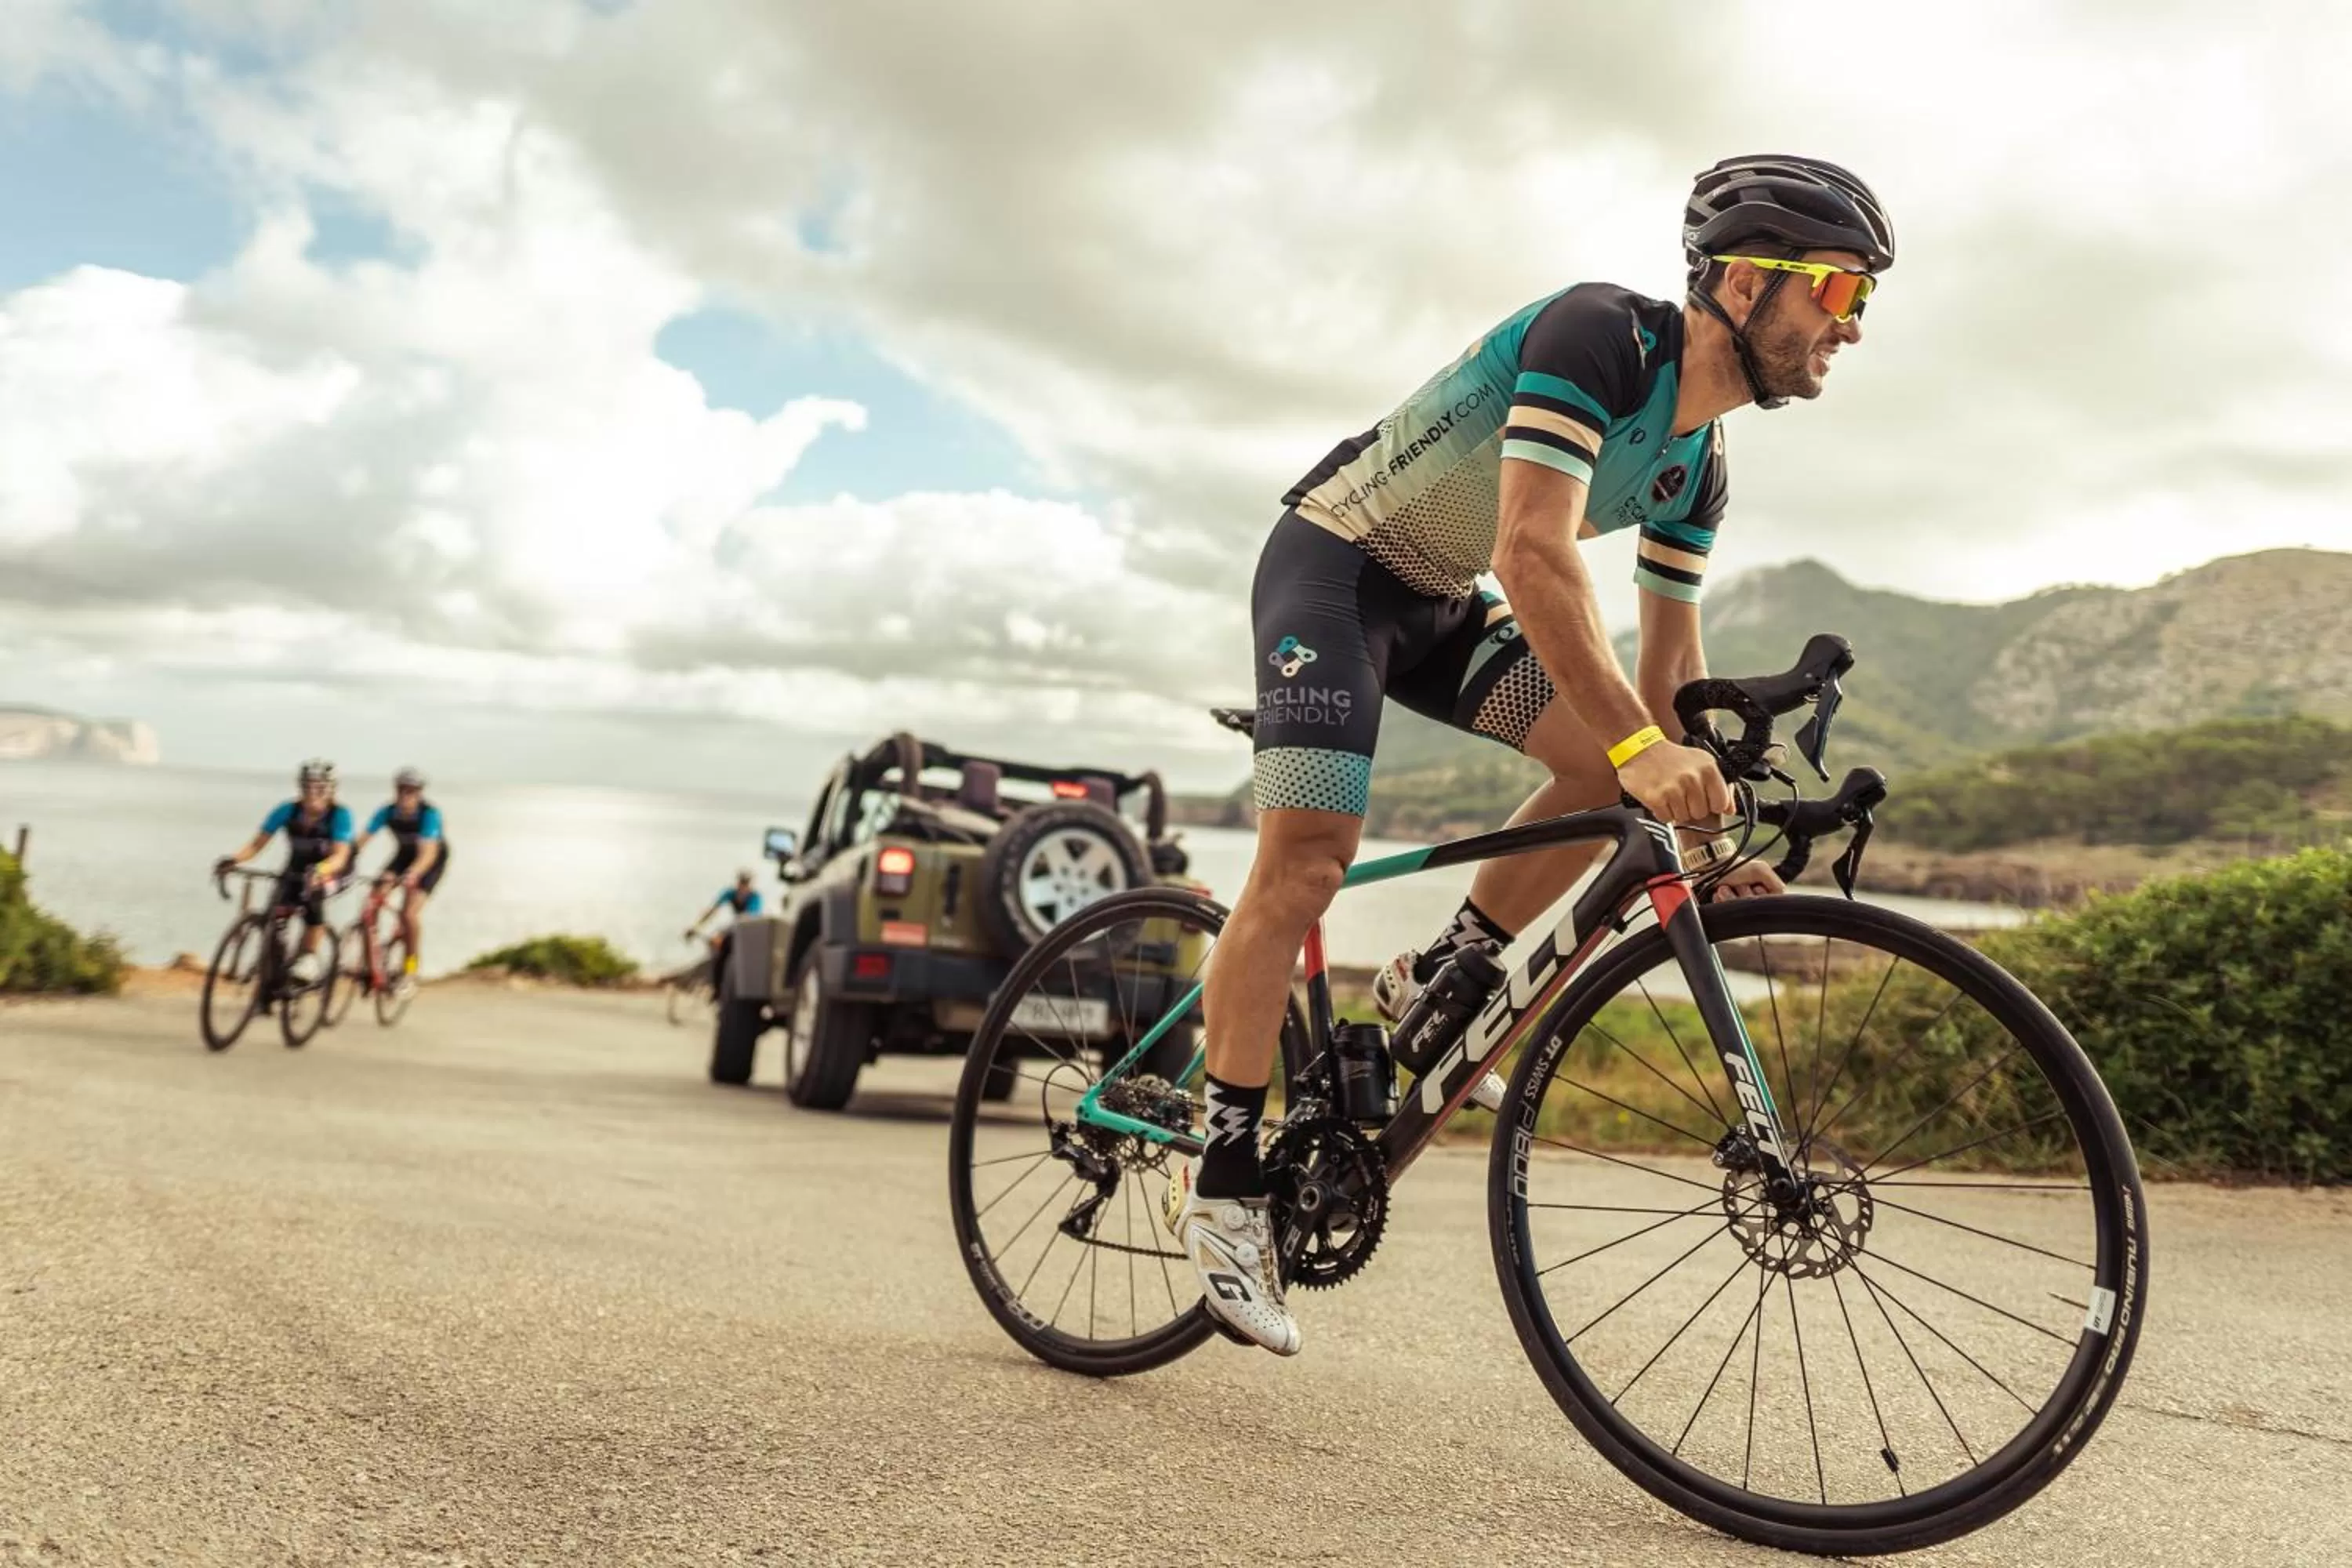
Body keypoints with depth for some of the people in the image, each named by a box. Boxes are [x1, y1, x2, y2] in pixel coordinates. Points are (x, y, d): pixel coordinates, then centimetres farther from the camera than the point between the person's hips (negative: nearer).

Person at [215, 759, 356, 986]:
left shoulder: (340, 814, -25)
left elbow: (340, 855, -35)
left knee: (313, 893, -33)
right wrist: (234, 858, -37)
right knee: (276, 905, -18)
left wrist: (320, 870, -56)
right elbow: (258, 843, -18)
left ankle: (309, 955, -19)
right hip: (296, 868, 4)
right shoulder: (287, 811, -17)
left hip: (332, 870, -4)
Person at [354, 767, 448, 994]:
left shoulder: (429, 814, -31)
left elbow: (428, 852, -42)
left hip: (433, 859, -4)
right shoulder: (387, 812, -20)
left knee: (409, 913, -20)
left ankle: (410, 969, -2)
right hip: (405, 855, 4)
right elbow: (362, 841, -26)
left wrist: (412, 874, -60)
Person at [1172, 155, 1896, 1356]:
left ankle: (1437, 982, 4)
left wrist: (1709, 827, 1)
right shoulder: (1600, 332, -24)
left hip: (1440, 605, 8)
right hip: (1334, 562, -8)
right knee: (1308, 854, -21)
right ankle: (1222, 1179, -12)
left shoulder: (1699, 468, 2)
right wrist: (1642, 743, -43)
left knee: (1609, 766, -13)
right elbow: (1533, 555, -36)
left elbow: (1668, 660, 8)